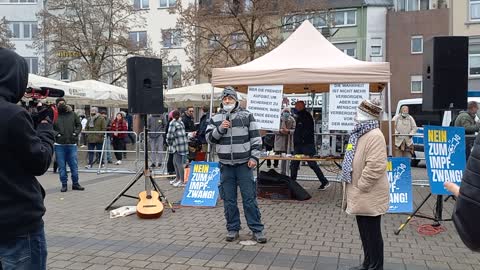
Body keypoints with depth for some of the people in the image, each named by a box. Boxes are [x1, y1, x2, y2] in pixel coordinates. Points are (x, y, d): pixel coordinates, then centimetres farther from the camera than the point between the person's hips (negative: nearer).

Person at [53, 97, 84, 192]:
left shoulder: (72, 114, 7)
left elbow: (79, 125, 14)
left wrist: (76, 133, -2)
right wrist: (56, 134, -14)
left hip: (72, 144, 2)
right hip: (59, 145, -2)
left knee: (74, 165, 7)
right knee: (62, 166, 7)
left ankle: (75, 183, 19)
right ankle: (64, 184, 18)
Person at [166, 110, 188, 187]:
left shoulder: (173, 123, -9)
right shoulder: (181, 122, 16)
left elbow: (170, 135, -14)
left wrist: (169, 143, 6)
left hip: (178, 145, -9)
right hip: (183, 144, 9)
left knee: (179, 163, -4)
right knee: (175, 162, 18)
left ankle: (182, 181, 0)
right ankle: (178, 179, 27)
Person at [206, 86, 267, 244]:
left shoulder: (246, 116, 2)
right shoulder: (215, 119, 9)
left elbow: (256, 138, 1)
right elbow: (209, 138, 5)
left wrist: (254, 157, -7)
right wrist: (220, 129, -11)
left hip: (244, 164, -2)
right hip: (225, 165, 3)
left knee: (249, 198, 0)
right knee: (229, 199, 7)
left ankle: (257, 229, 10)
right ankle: (232, 229, 20)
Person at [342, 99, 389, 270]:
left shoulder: (374, 136, -19)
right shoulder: (360, 133, 13)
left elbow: (375, 167, -27)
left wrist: (360, 187, -19)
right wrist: (354, 189, 18)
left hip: (369, 196, -10)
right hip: (360, 195, 10)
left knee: (372, 233, 3)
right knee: (365, 233, 19)